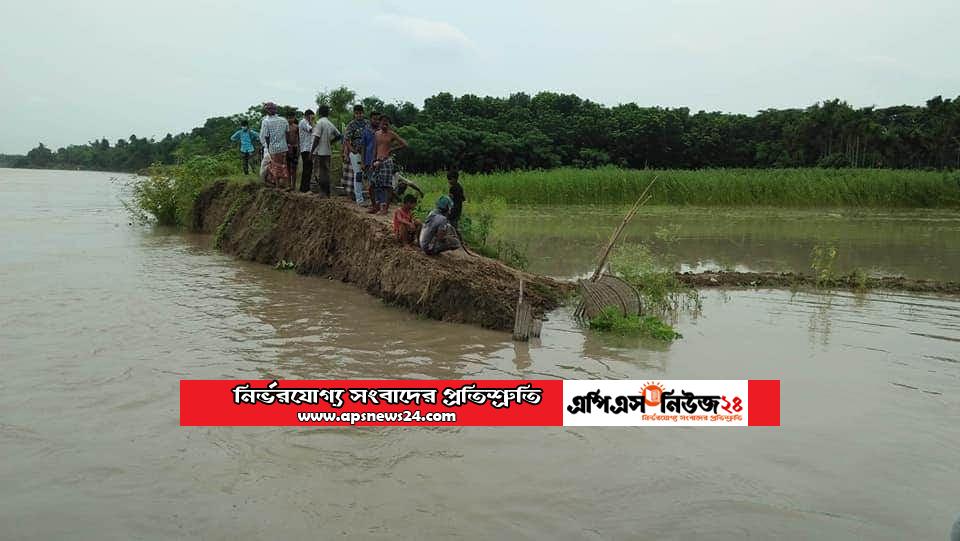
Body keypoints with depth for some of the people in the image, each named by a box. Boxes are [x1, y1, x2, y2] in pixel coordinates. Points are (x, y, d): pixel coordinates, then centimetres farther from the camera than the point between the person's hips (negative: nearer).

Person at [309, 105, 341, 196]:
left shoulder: (320, 122, -12)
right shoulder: (330, 124, 11)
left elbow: (316, 138, -16)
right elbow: (338, 135, 15)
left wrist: (312, 151, -11)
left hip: (319, 152, -7)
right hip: (327, 152, 7)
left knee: (318, 174, -5)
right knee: (326, 174, 12)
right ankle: (327, 193, 14)